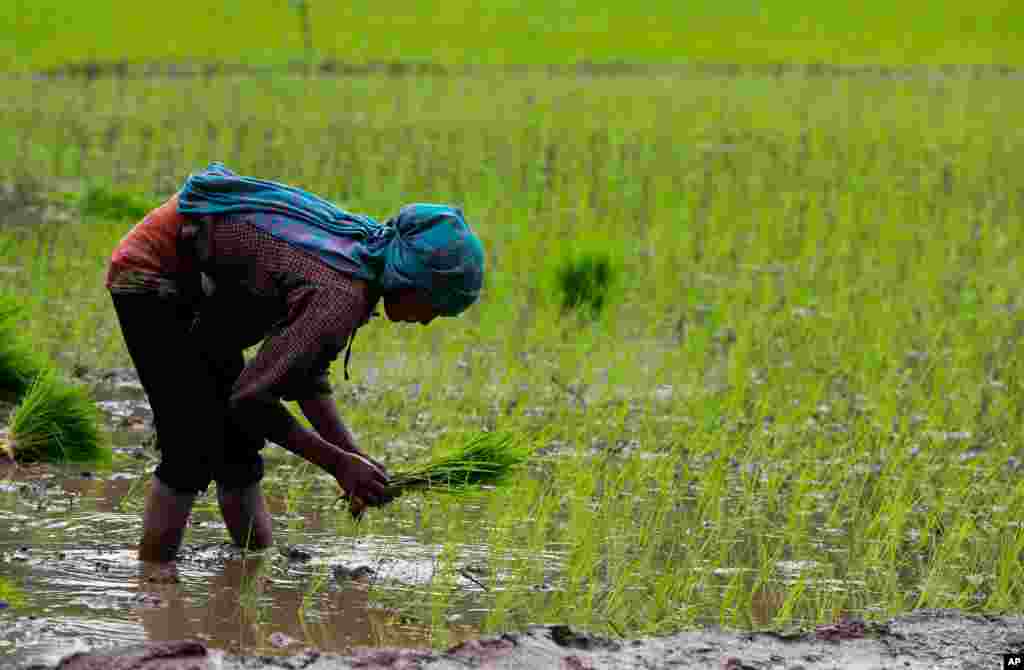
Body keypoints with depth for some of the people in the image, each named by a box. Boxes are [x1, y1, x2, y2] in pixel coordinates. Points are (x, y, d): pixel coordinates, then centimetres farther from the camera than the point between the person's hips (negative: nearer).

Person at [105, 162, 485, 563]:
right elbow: (251, 397, -28)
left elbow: (308, 375, 8)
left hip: (193, 286, 10)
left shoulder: (368, 251, -2)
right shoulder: (344, 295, -30)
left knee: (239, 446, 9)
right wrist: (338, 463, -19)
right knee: (194, 451, -13)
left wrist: (353, 455, 0)